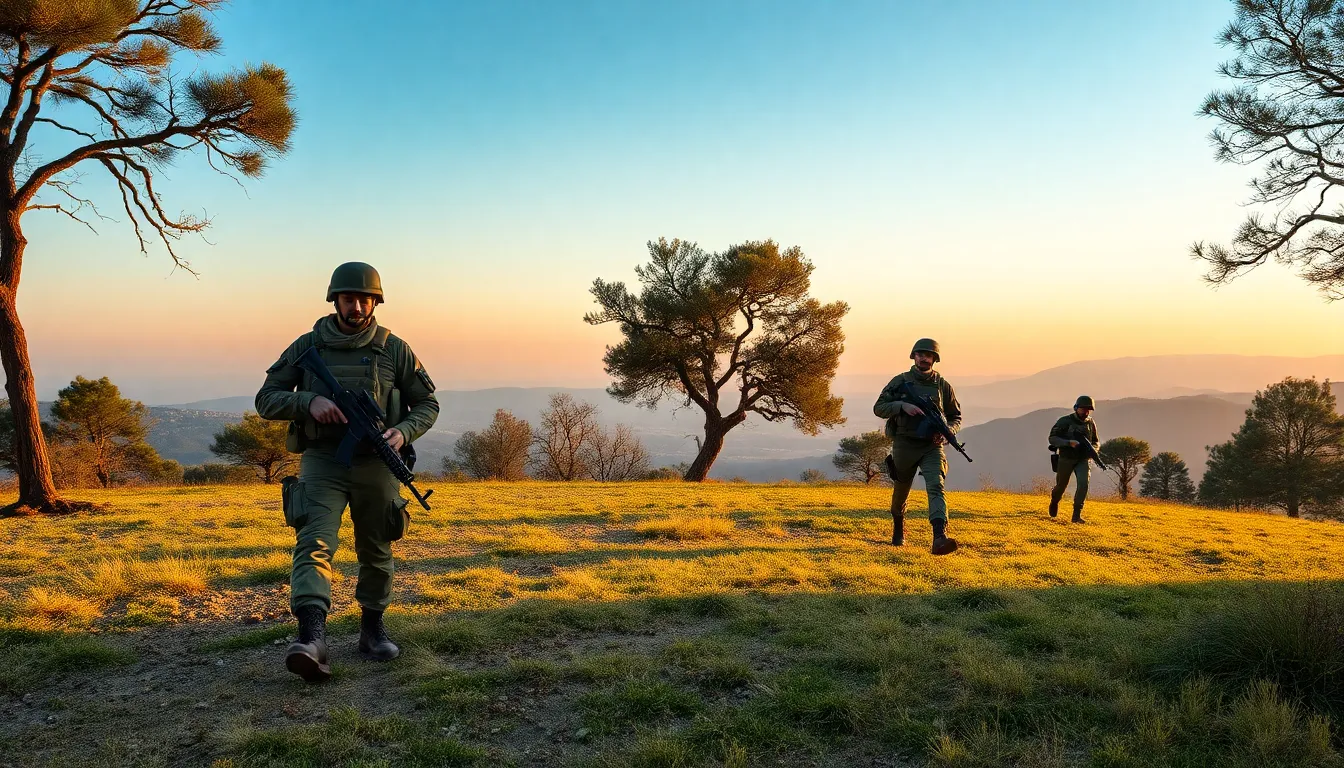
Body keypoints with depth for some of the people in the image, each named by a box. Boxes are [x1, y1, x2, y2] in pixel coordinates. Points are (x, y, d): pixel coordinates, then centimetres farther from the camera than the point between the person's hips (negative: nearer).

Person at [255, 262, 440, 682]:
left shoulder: (394, 349, 2)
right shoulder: (307, 346, 3)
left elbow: (427, 404, 7)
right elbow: (266, 400, 4)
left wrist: (403, 432, -13)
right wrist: (309, 401, -15)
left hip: (376, 463, 1)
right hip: (322, 461, -1)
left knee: (377, 552, 10)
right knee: (314, 543, -19)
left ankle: (372, 628, 28)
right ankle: (312, 638, -30)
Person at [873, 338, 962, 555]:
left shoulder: (943, 386, 5)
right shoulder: (900, 381, 2)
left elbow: (956, 417, 13)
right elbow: (878, 408, -1)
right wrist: (902, 406, -18)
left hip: (932, 447, 0)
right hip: (904, 445, 1)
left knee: (936, 487, -21)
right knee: (901, 490, 15)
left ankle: (940, 538, -35)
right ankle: (898, 527, 44)